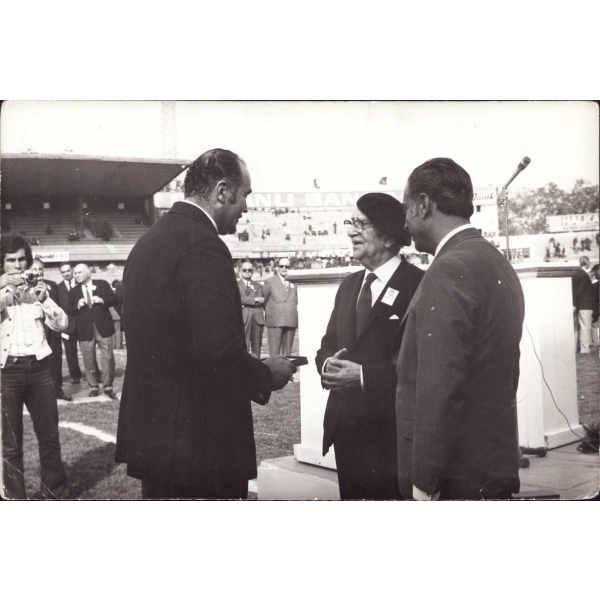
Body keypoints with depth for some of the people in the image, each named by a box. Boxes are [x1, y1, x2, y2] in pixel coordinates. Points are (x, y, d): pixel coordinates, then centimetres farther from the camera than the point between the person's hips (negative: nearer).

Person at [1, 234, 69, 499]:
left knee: (50, 437, 9)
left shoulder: (36, 287, 13)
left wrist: (44, 299, -10)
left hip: (38, 367, 3)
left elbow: (61, 324, 4)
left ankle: (55, 492, 23)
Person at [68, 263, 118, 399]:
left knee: (108, 358, -1)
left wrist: (102, 300, -14)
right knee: (89, 360, 5)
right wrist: (78, 306, -12)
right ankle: (93, 386, 17)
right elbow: (70, 311, 8)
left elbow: (114, 299, 3)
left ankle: (108, 387, 9)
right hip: (85, 329, 2)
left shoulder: (103, 284, 5)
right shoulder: (74, 291, 12)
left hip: (103, 327, -2)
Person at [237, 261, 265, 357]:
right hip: (243, 317, -3)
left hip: (257, 318, 3)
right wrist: (255, 299, -9)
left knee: (257, 346, 3)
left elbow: (261, 301, 10)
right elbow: (239, 299, -6)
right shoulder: (236, 284, 10)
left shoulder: (258, 285, 21)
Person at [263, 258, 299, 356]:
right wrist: (269, 313, 4)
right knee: (274, 351, -8)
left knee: (287, 351, 6)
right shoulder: (270, 282, 5)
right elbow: (264, 300, 7)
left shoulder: (292, 283, 17)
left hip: (291, 321, 4)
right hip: (275, 321, -4)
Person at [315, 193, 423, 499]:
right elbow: (328, 344, 16)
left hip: (392, 436, -7)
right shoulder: (349, 285, 14)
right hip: (346, 431, 7)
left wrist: (365, 375, -23)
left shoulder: (420, 286, -12)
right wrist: (327, 363, -6)